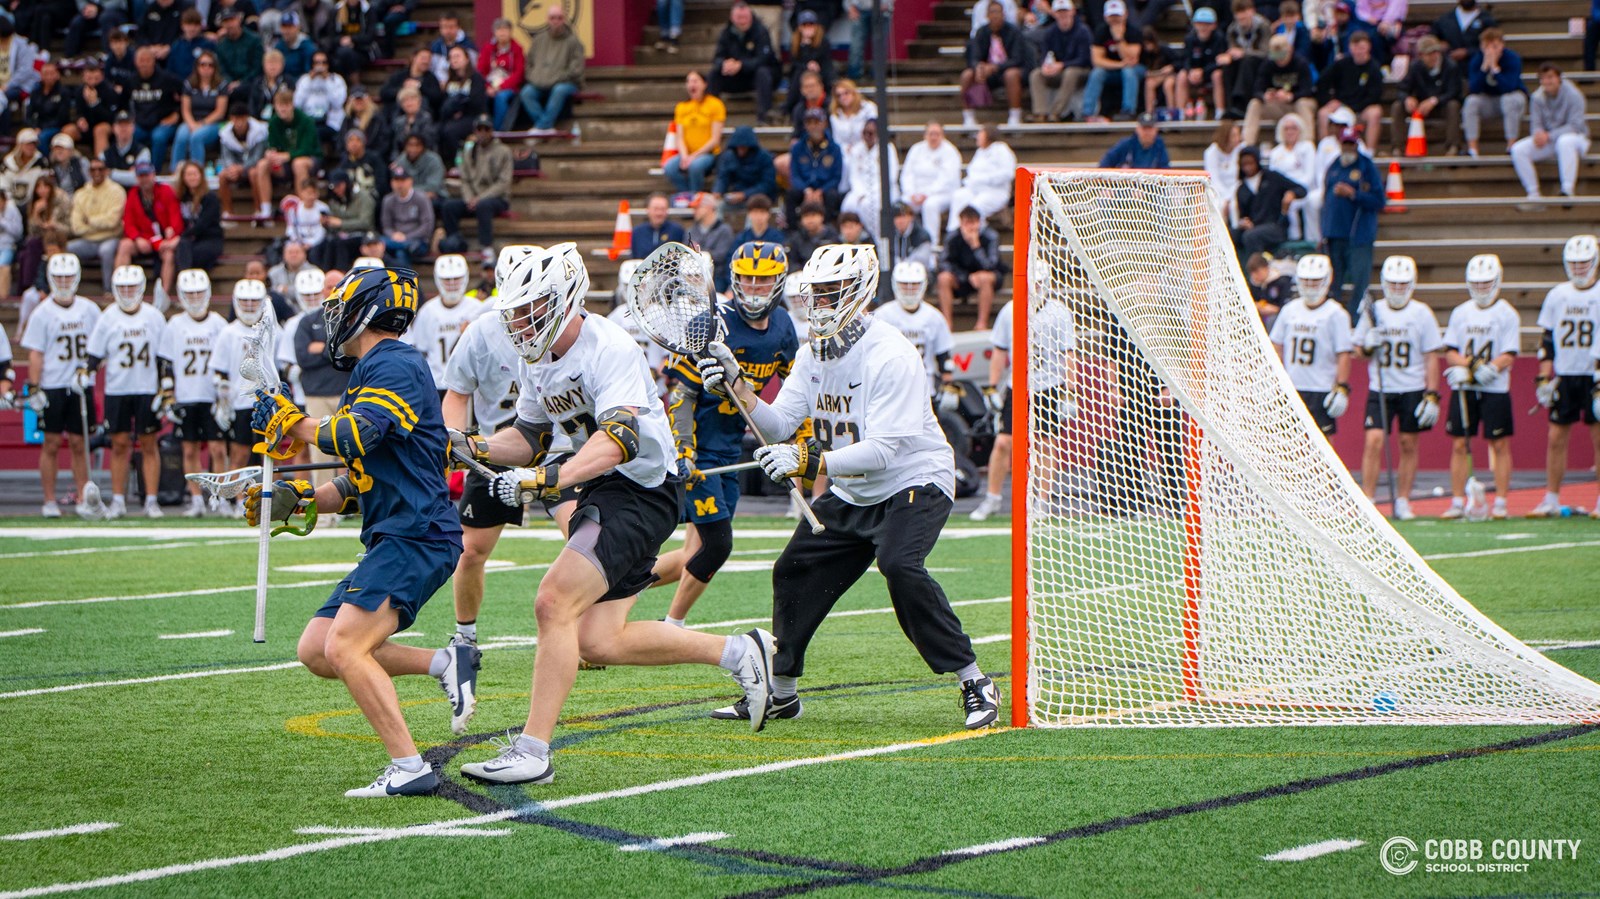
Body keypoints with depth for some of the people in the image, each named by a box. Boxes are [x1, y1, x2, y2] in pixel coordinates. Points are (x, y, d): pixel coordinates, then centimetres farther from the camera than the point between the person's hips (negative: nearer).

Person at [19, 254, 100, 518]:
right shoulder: (42, 313, -1)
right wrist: (34, 388, -8)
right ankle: (49, 501, 4)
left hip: (81, 386, 2)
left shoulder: (89, 310, 7)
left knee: (79, 443, 4)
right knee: (51, 444, 0)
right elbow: (35, 354, -2)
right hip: (52, 388, -2)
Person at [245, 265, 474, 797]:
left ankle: (409, 768, -18)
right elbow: (361, 484, 24)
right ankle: (446, 664, 8)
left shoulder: (393, 366, -10)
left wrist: (292, 423, -11)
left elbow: (354, 438, -26)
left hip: (416, 536, -10)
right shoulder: (372, 374, 22)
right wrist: (300, 500, 10)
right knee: (316, 651, 6)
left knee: (344, 649, -20)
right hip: (392, 540, 10)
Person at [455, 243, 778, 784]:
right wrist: (479, 449, 0)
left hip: (642, 491, -10)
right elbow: (530, 438, 20)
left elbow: (617, 440, -34)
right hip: (601, 491, 10)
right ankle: (738, 653, 22)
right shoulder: (540, 360, 8)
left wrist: (548, 478, -45)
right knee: (598, 642, 7)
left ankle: (532, 751, -18)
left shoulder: (610, 350, -21)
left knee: (554, 604, -21)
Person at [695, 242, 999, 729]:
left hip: (914, 483, -8)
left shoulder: (890, 355, -24)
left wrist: (809, 461, -42)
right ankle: (781, 691, 22)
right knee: (795, 572, 5)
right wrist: (736, 384, -18)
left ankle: (975, 684, -21)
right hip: (849, 495, 8)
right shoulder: (814, 353, 1)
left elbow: (881, 450, -32)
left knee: (899, 566, -30)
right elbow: (780, 425, -4)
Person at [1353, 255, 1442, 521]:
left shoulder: (1422, 314, 0)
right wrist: (1367, 346, -12)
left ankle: (1402, 501, 15)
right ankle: (1367, 501, -6)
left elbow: (1431, 357, 1)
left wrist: (1432, 396, -5)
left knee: (1408, 444, 4)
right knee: (1374, 441, -10)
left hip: (1413, 390, -1)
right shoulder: (1373, 312, 5)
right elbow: (1359, 350, 13)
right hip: (1380, 389, 1)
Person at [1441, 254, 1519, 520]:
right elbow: (1450, 351, 8)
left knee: (1500, 445, 0)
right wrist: (1468, 364, -12)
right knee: (1459, 444, 3)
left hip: (1495, 389, -3)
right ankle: (1457, 502, 9)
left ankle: (1500, 503, 6)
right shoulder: (1460, 313, 9)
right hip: (1463, 389, 3)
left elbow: (1508, 357, -7)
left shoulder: (1507, 314, -2)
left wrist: (1487, 369, -22)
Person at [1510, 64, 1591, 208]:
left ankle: (1568, 190, -42)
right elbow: (1535, 124, -2)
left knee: (1565, 141, -42)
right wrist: (1538, 133, -29)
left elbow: (1575, 125, -20)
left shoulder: (1573, 95, -15)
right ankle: (1533, 194, -16)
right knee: (1518, 150, -18)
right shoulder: (1537, 98, -2)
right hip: (1547, 141, 5)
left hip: (1574, 137, -5)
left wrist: (1549, 136, -29)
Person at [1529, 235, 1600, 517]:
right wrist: (1544, 378, 4)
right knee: (1556, 438, 3)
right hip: (1564, 376, 3)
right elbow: (1546, 340, 11)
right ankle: (1551, 499, 10)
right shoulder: (1557, 296, 8)